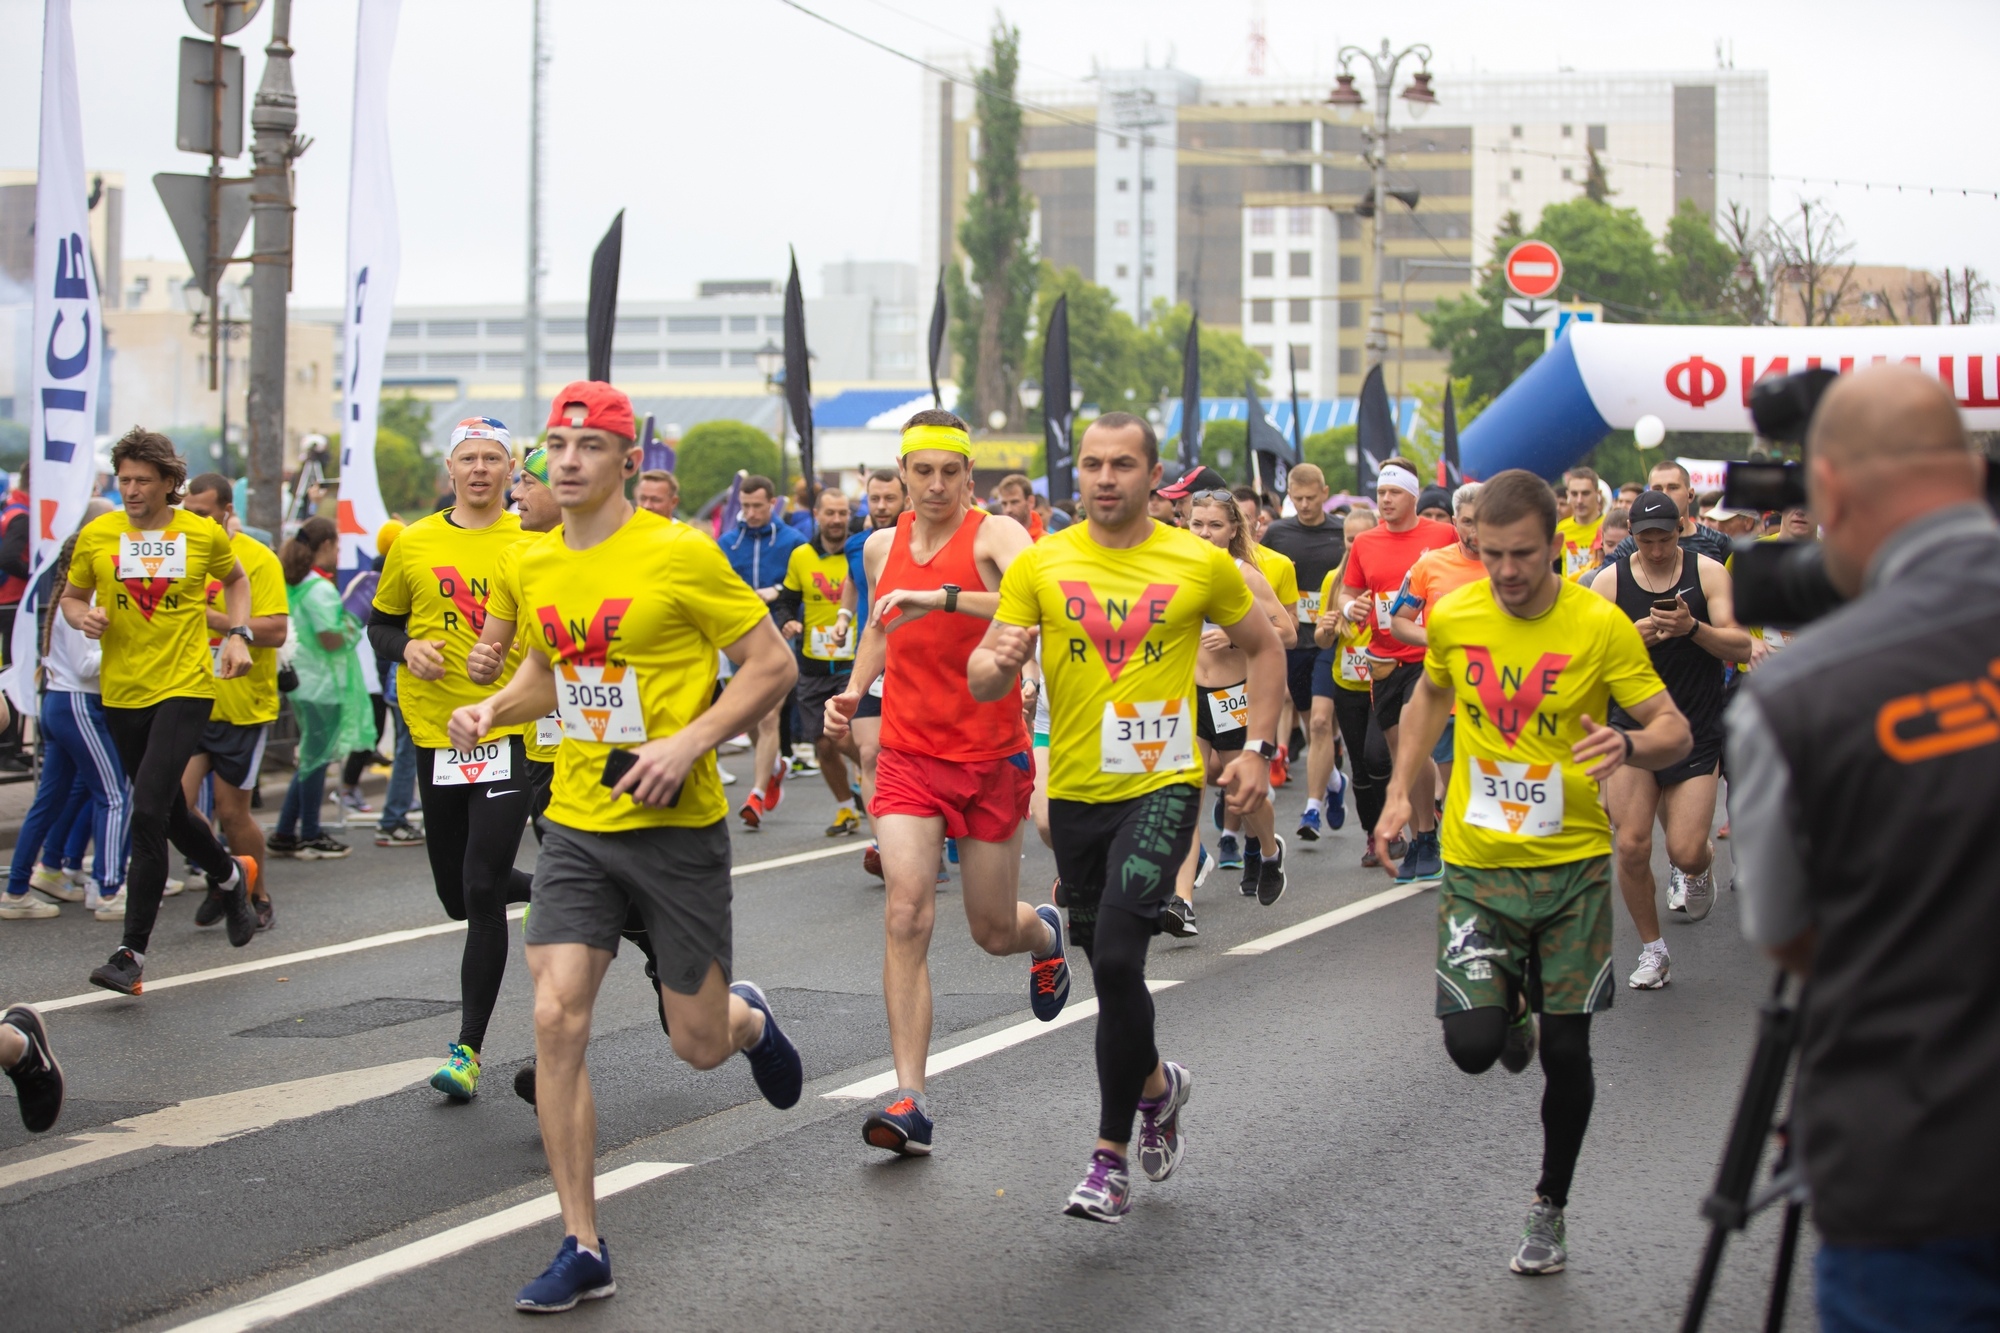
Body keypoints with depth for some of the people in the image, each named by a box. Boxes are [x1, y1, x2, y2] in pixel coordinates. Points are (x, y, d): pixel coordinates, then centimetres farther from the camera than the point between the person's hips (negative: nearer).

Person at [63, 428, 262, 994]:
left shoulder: (203, 534, -2)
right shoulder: (96, 535, 0)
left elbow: (235, 579, 19)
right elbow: (71, 595, 13)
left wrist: (237, 635, 4)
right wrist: (83, 616, -10)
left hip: (186, 687, -4)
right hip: (122, 692, 4)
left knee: (149, 810, -17)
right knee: (169, 811, 17)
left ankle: (132, 953, -14)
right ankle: (230, 875, 48)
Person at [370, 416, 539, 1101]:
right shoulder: (414, 544, 4)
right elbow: (380, 621, 15)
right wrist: (406, 649, -6)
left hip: (510, 732, -4)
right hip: (436, 734, 4)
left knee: (482, 891, -12)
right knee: (458, 896, 12)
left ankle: (468, 1049, -4)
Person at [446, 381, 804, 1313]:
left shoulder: (680, 554, -12)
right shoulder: (535, 565, 5)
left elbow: (772, 665, -8)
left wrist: (689, 743, -20)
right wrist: (492, 709, 3)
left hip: (677, 827, -4)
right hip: (577, 825, 4)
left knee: (699, 1046, 5)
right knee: (556, 1018, -11)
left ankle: (748, 1020, 46)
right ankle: (582, 1249, -2)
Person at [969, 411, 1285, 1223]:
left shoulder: (1201, 564, -1)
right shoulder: (1040, 565, 1)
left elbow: (1263, 650, 14)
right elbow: (981, 682, -2)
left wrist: (1258, 749, 3)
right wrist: (1000, 662, -26)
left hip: (1161, 785, -3)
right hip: (1076, 790, 3)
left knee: (1116, 958, -18)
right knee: (1108, 966, 14)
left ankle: (1112, 1156, -7)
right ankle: (1155, 1085, 44)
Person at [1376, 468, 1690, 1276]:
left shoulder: (1600, 626, -12)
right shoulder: (1451, 617, -3)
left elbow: (1674, 729, -10)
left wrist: (1630, 745, -32)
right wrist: (1401, 792, 12)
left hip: (1572, 863, -1)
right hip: (1476, 859, 1)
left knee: (1566, 1050, 3)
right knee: (1473, 1044, -13)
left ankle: (1550, 1207, 27)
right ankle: (1510, 1008, 25)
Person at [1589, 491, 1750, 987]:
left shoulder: (1708, 573, -2)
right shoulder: (1611, 580, -1)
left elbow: (1741, 648, -7)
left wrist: (1692, 628, -25)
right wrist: (1631, 637, -21)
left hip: (1696, 728, -1)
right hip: (1632, 724, 1)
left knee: (1686, 851, -8)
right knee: (1631, 845, -8)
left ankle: (1698, 867, 32)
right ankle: (1653, 951, 12)